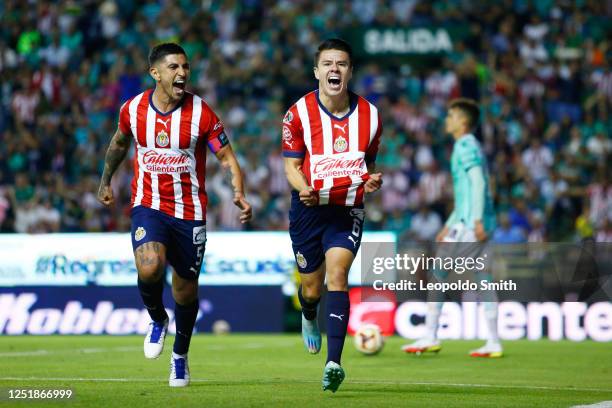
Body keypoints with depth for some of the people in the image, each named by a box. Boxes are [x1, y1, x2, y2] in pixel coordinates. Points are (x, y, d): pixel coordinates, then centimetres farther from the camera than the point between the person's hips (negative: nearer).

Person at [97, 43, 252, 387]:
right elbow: (120, 143, 18)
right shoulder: (134, 109, -3)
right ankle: (157, 320, 7)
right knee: (149, 269, -26)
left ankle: (180, 355, 33)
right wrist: (106, 181, 28)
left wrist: (239, 194, -24)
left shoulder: (201, 113, -10)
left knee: (186, 289, 8)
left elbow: (226, 157, -7)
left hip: (189, 212, 0)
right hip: (148, 206, 0)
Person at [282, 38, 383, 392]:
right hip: (309, 207, 0)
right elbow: (291, 165, -3)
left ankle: (334, 363, -24)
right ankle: (310, 317, 50)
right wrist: (304, 189, -24)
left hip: (348, 210, 0)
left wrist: (372, 180, -11)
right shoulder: (299, 114, -8)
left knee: (337, 274, -20)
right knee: (312, 288, 9)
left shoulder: (370, 115, -2)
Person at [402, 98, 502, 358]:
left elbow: (478, 183, -19)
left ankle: (430, 338, -2)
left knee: (437, 274, -4)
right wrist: (450, 225, 29)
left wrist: (477, 220, -26)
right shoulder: (470, 146, 22)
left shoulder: (465, 146, -7)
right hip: (477, 224, 9)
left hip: (469, 224, -9)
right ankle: (493, 343, 3)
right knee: (483, 279, 6)